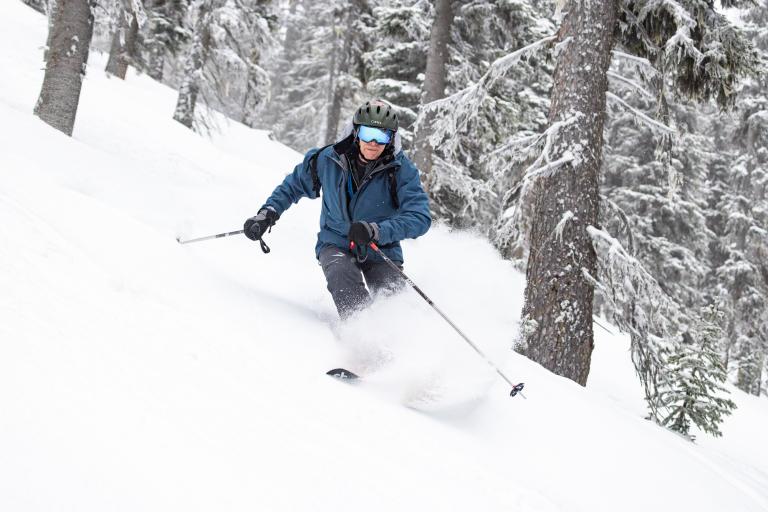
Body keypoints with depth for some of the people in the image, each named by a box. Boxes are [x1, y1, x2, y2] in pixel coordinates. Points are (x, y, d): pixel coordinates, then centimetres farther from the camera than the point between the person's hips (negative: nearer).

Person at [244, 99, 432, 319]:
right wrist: (267, 214, -3)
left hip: (381, 249, 0)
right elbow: (294, 185, 10)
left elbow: (420, 217, -24)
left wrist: (376, 231, -37)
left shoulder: (402, 170, -15)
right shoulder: (329, 160, -9)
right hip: (336, 244, 1)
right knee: (342, 275, -33)